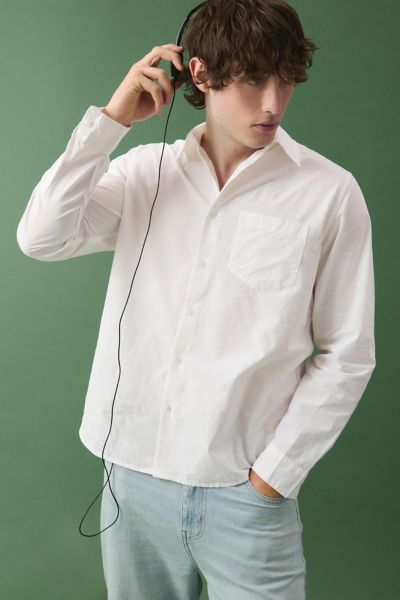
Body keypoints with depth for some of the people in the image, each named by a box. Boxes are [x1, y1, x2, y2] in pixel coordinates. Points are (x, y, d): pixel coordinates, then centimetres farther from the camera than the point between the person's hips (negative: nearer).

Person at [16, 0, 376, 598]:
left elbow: (346, 357, -6)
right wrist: (111, 117, -12)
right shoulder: (145, 171, 1)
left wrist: (273, 475, -8)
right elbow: (41, 238, -10)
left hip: (247, 491, -3)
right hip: (133, 477, 3)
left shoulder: (329, 192, -8)